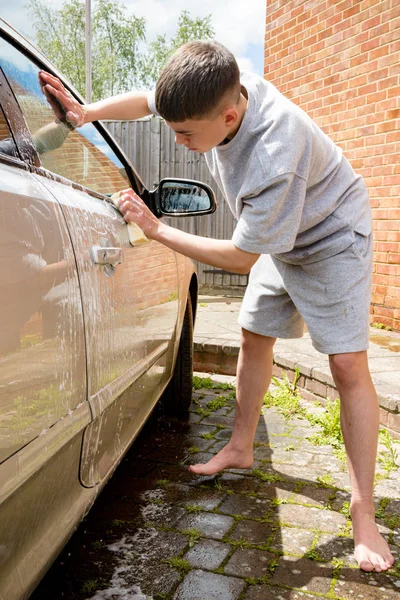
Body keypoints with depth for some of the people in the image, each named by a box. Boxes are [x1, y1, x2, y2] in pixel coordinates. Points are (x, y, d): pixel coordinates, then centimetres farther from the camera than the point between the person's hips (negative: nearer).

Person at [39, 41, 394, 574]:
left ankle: (363, 514, -4)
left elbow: (241, 257, -30)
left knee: (348, 365, -13)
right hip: (279, 242, 8)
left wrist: (158, 230, -24)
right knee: (254, 336, 11)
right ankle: (241, 449, 28)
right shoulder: (220, 91, -18)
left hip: (331, 239, -8)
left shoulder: (274, 153, -41)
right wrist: (89, 110, -15)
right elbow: (147, 101, 2)